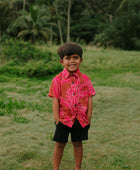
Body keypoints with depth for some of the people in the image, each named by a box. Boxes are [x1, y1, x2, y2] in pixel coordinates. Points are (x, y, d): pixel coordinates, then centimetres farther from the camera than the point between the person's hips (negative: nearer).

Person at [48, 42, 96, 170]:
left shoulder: (85, 79, 0)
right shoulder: (58, 79, -5)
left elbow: (89, 99, 2)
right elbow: (55, 100, -5)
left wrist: (88, 118, -2)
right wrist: (57, 119, -9)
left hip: (81, 119, 1)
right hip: (64, 118, -1)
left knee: (78, 143, 14)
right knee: (60, 144, 9)